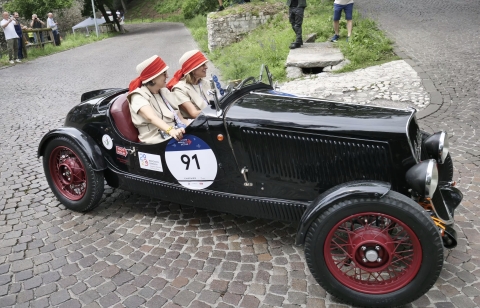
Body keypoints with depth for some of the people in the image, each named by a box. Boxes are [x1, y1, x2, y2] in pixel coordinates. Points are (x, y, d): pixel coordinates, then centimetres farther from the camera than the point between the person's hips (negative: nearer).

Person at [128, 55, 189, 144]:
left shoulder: (164, 91, 19)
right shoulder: (139, 97, -5)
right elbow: (152, 118, -25)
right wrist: (171, 130, -43)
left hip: (178, 135, 7)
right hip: (157, 142, -7)